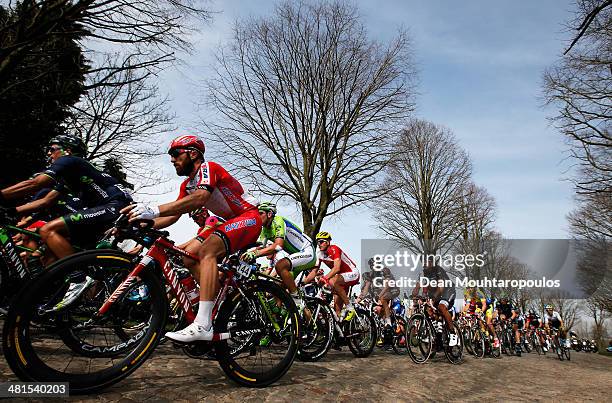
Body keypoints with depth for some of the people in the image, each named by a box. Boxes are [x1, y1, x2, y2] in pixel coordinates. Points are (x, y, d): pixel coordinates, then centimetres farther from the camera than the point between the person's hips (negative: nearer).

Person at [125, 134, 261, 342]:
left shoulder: (208, 167, -15)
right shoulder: (187, 185, 12)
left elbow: (199, 198, -35)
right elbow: (173, 215, 5)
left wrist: (155, 210, -42)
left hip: (248, 218, -9)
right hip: (229, 222, 9)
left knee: (206, 250, -30)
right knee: (189, 256, -2)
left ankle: (203, 325, -35)